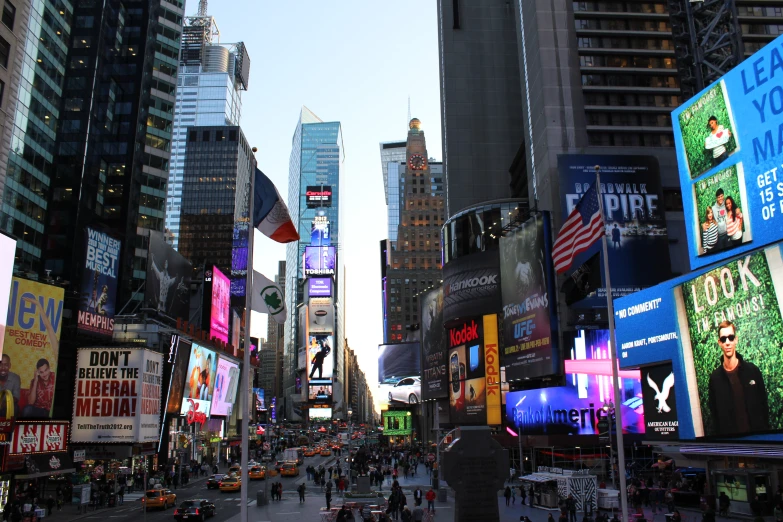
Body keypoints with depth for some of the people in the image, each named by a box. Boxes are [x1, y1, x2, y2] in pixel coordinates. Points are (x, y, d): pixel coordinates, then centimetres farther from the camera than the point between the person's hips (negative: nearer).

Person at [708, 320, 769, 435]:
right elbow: (714, 413, 1)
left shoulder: (752, 370, -3)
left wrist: (765, 430, -1)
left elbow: (764, 405, 3)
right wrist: (720, 434, -4)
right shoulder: (715, 377, -3)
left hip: (756, 434, 0)